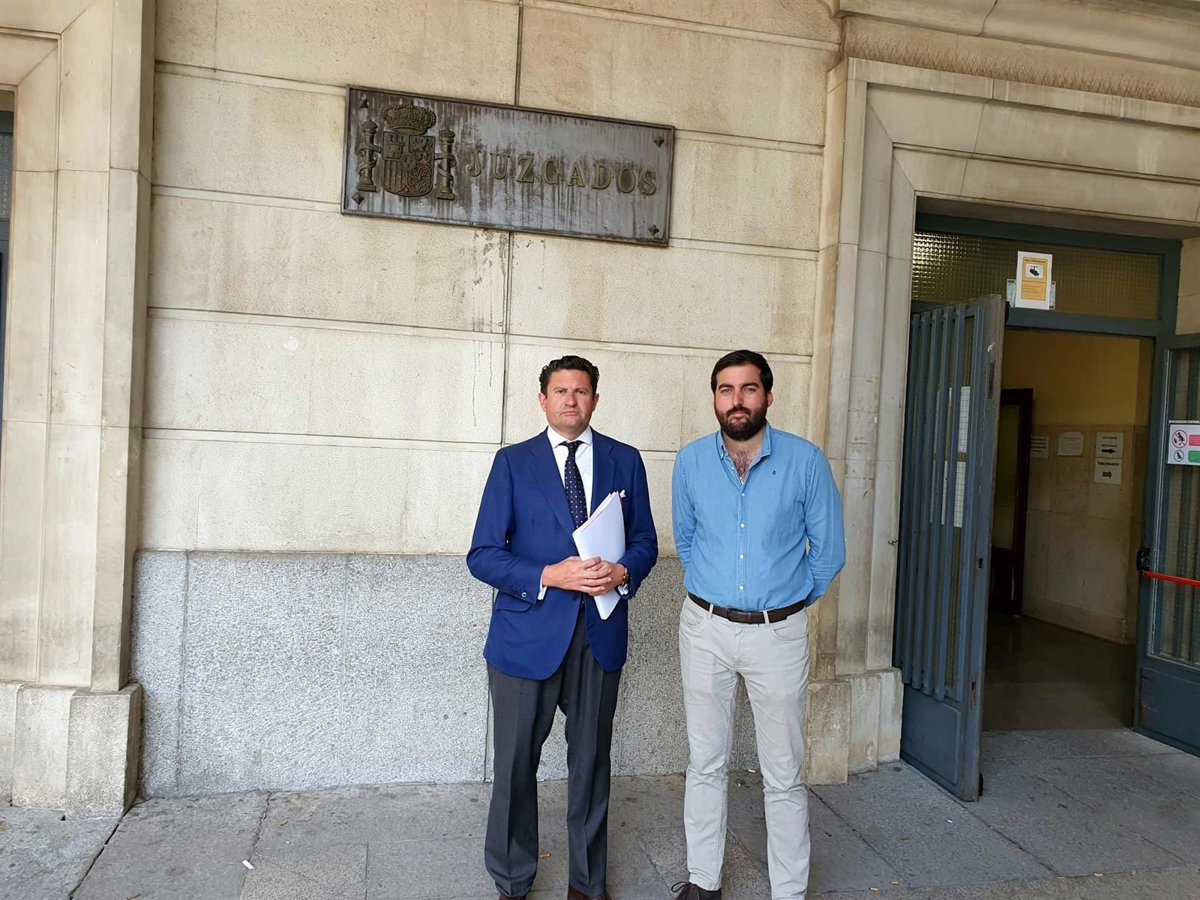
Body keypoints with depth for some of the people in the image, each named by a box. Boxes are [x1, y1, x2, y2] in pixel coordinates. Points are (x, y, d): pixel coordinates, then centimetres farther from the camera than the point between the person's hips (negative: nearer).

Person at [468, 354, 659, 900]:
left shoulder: (625, 461, 6)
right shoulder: (513, 462, 0)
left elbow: (645, 542, 9)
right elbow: (483, 556, -4)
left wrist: (624, 572, -13)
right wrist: (550, 576, -18)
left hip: (601, 633, 2)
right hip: (528, 632, -1)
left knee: (591, 761, 14)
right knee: (516, 764, 9)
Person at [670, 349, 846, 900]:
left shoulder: (806, 461, -10)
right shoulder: (691, 462, -2)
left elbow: (829, 551, 2)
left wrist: (790, 600, 9)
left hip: (779, 634, -2)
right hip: (705, 628, 2)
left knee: (783, 775, 7)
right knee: (705, 764, 13)